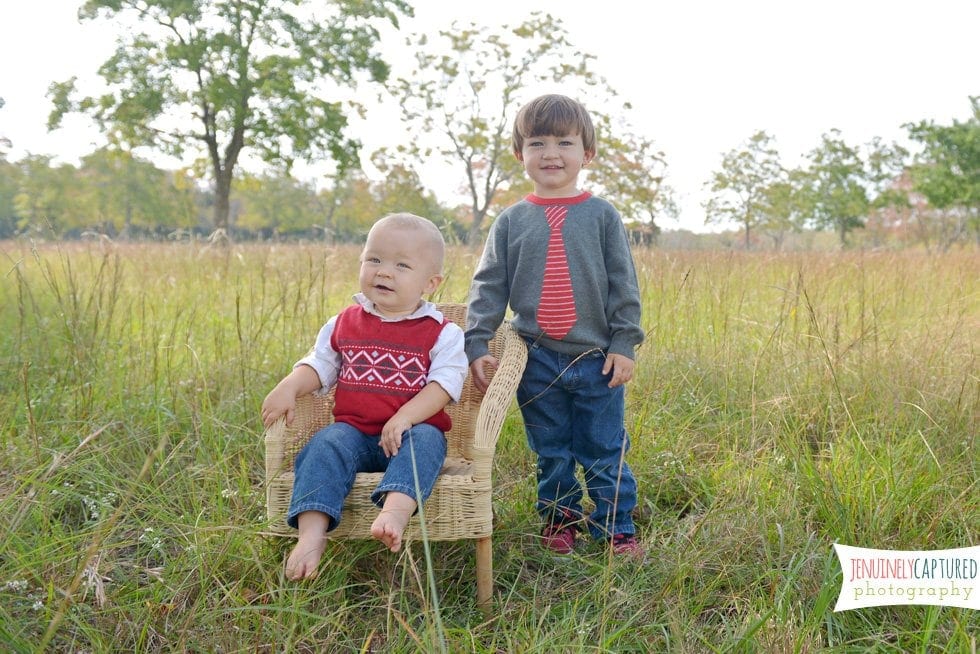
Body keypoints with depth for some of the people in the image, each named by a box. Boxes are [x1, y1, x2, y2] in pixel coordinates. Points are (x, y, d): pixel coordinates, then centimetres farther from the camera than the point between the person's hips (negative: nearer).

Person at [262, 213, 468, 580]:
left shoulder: (442, 333, 1)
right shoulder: (345, 323, 13)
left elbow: (444, 383, -10)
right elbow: (318, 365, 13)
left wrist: (404, 418, -25)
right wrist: (289, 388, -10)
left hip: (414, 430, -2)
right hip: (354, 432, 3)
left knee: (425, 441, -35)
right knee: (326, 446, -27)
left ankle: (396, 510, -60)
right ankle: (312, 534, -41)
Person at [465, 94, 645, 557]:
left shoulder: (602, 215, 0)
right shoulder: (511, 221, 3)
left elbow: (624, 285, 0)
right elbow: (488, 287, 2)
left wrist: (624, 344, -6)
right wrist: (477, 345, -7)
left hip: (598, 360, -1)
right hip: (537, 361, 1)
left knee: (604, 453, 8)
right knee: (552, 454, 14)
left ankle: (618, 530, 22)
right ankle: (560, 522, 31)